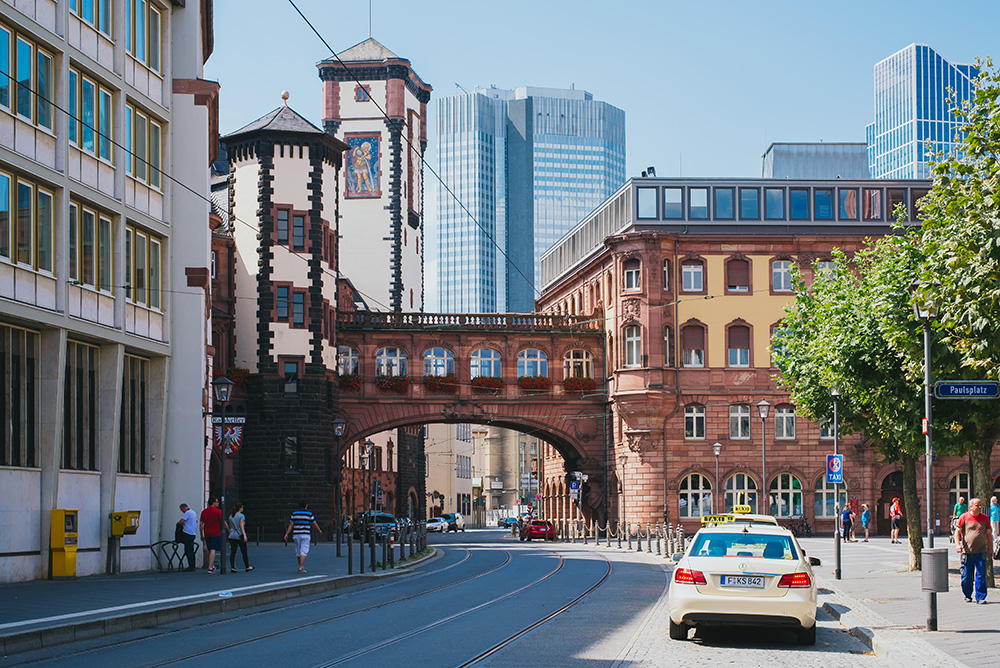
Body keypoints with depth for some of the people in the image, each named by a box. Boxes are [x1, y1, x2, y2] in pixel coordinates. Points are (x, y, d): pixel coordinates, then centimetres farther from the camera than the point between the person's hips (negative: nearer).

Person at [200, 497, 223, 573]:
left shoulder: (204, 512, 8)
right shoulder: (218, 511, -6)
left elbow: (201, 524, 10)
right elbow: (223, 522, -5)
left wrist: (202, 535, 17)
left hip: (207, 534, 5)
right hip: (216, 534, -5)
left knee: (209, 551, 16)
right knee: (213, 550, -6)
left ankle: (212, 567, 27)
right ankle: (210, 568, -12)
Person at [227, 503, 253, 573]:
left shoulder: (231, 516, 10)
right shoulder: (241, 516, -7)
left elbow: (230, 526, 15)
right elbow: (241, 526, -15)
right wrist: (244, 535, -20)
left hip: (232, 536, 5)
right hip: (240, 536, -5)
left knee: (232, 552, -1)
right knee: (244, 552, 7)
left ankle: (232, 567, -11)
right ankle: (247, 567, 16)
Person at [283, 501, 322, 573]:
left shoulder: (294, 513, 5)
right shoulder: (309, 514, 0)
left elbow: (291, 524, 0)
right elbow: (314, 524, 8)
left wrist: (286, 534, 0)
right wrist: (319, 530, 25)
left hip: (296, 535, 3)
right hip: (305, 535, -3)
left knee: (298, 551, 15)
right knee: (304, 551, -6)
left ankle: (300, 566, 25)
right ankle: (301, 568, -19)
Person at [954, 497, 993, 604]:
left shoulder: (984, 518, 9)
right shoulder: (964, 517, 1)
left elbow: (988, 534, 18)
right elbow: (957, 532, 1)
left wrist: (991, 548, 15)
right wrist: (958, 544, -12)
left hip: (981, 551, 2)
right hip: (967, 551, -2)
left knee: (981, 575, -4)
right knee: (966, 575, 3)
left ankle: (980, 597, 1)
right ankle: (967, 596, 19)